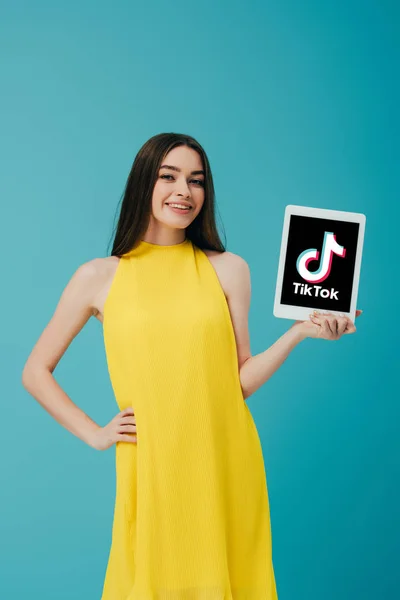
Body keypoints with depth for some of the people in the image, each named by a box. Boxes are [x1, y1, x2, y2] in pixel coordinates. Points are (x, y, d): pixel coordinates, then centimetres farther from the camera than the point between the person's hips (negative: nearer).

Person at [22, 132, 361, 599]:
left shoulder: (228, 269, 5)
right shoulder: (99, 277, 2)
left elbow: (240, 382, 2)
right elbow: (36, 372, 9)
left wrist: (300, 332, -9)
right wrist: (94, 435, 2)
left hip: (225, 468, 1)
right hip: (152, 469, -1)